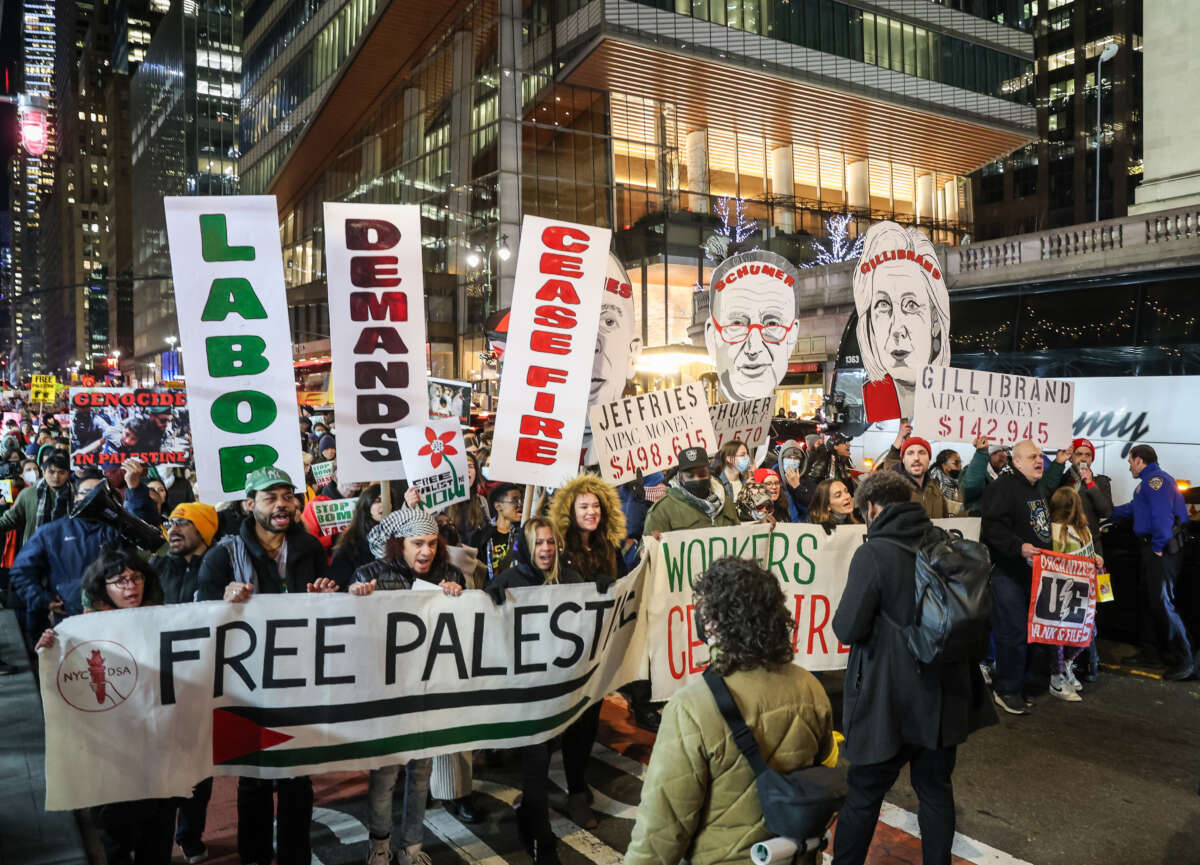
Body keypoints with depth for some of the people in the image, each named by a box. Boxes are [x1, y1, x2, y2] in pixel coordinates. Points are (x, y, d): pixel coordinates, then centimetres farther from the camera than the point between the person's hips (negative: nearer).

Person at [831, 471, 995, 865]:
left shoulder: (873, 553, -17)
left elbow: (848, 629, -18)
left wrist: (876, 620, 2)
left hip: (890, 699, -5)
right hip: (943, 694, 6)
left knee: (864, 795, 9)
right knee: (936, 790, 19)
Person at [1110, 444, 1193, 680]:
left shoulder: (1155, 479, -14)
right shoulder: (1148, 481, 19)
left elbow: (1162, 515, -23)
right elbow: (1133, 508, 32)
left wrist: (1158, 547, -19)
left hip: (1161, 549, -11)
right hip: (1152, 548, 11)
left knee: (1162, 603, -10)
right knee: (1152, 601, 15)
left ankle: (1184, 662, -6)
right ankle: (1166, 652, 25)